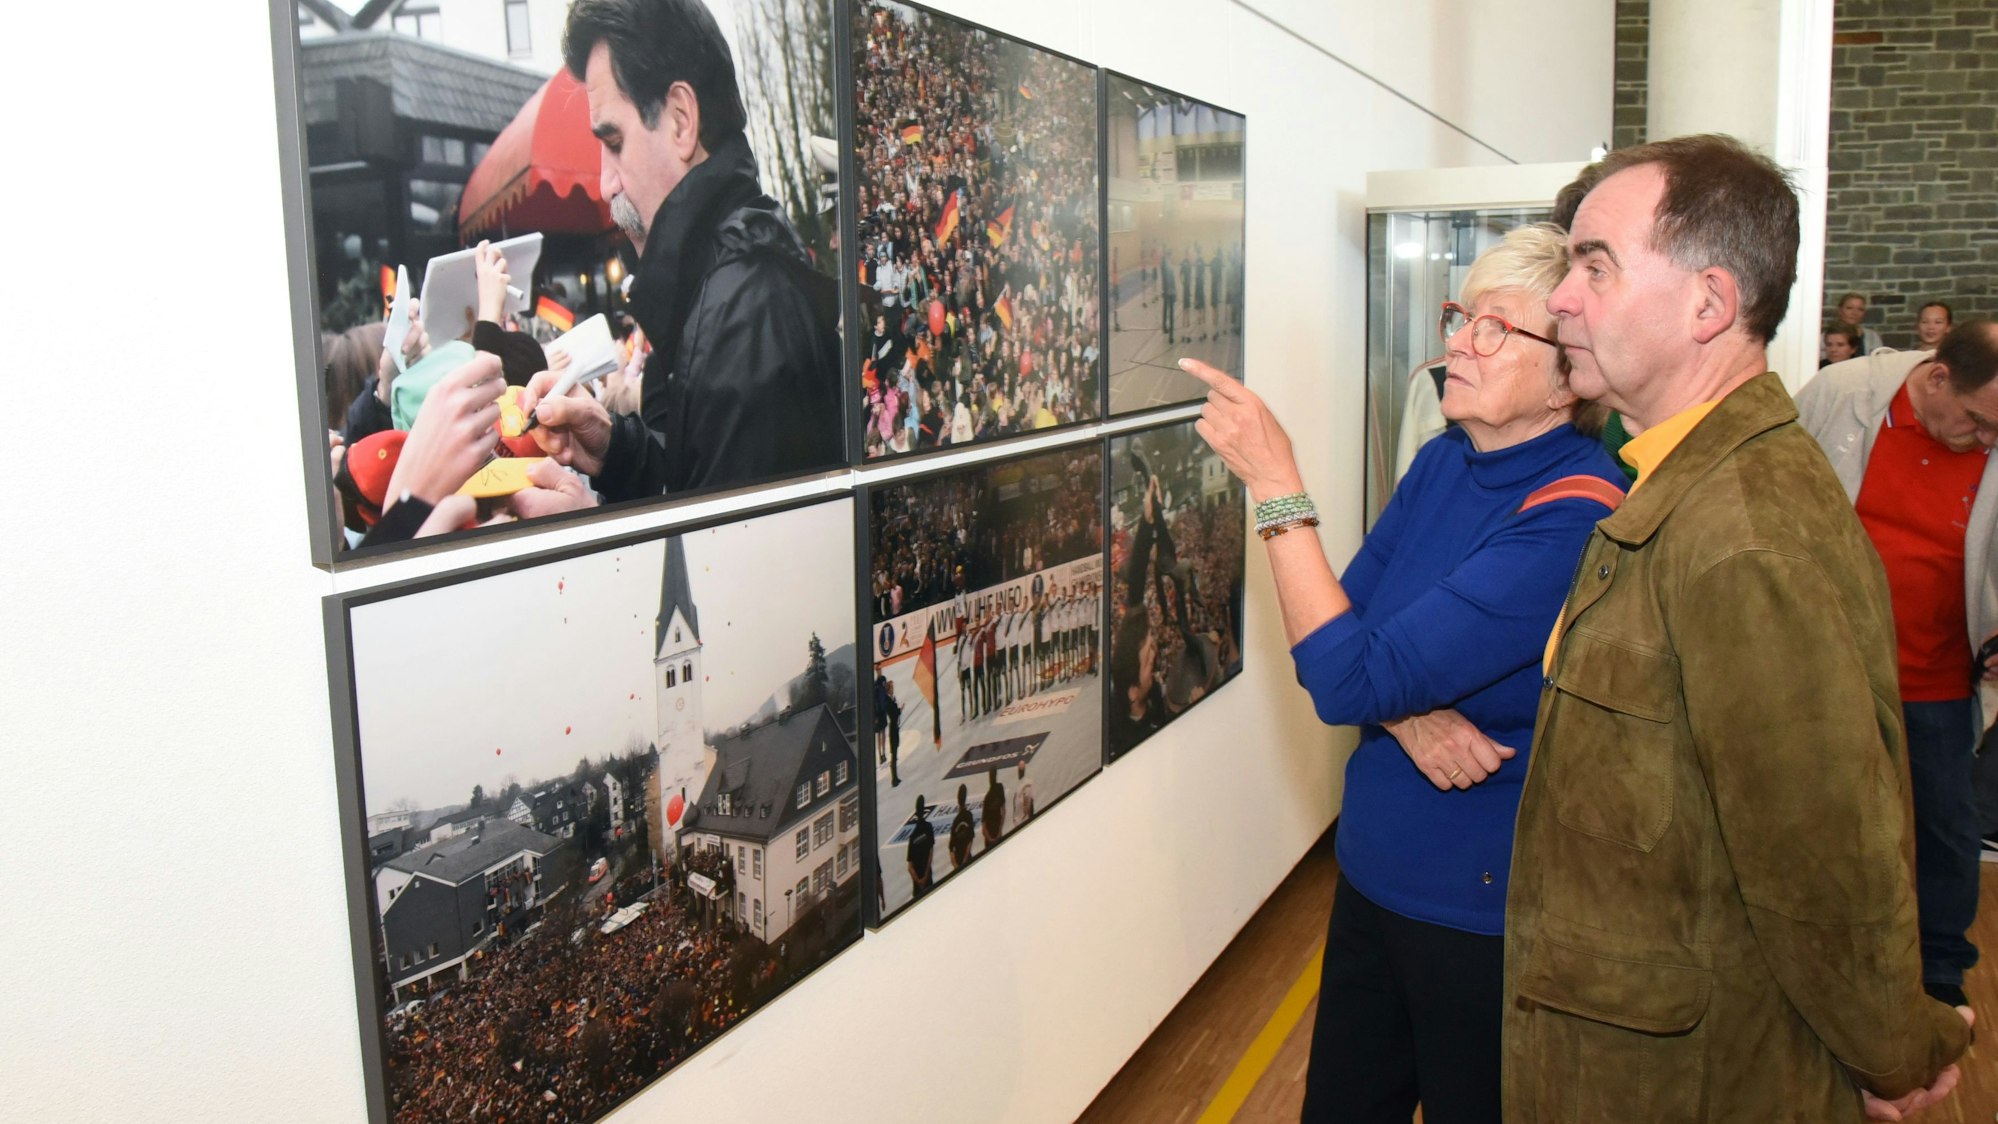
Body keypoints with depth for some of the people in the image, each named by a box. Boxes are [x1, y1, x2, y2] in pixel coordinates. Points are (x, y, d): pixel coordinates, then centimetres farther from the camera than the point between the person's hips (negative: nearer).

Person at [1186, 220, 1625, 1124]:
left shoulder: (1575, 518, -24)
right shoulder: (1442, 463, 1)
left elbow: (1351, 676, -28)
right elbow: (1345, 629, 4)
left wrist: (1274, 485, -26)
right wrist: (1407, 713, -17)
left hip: (1485, 909, -7)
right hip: (1374, 870, 7)